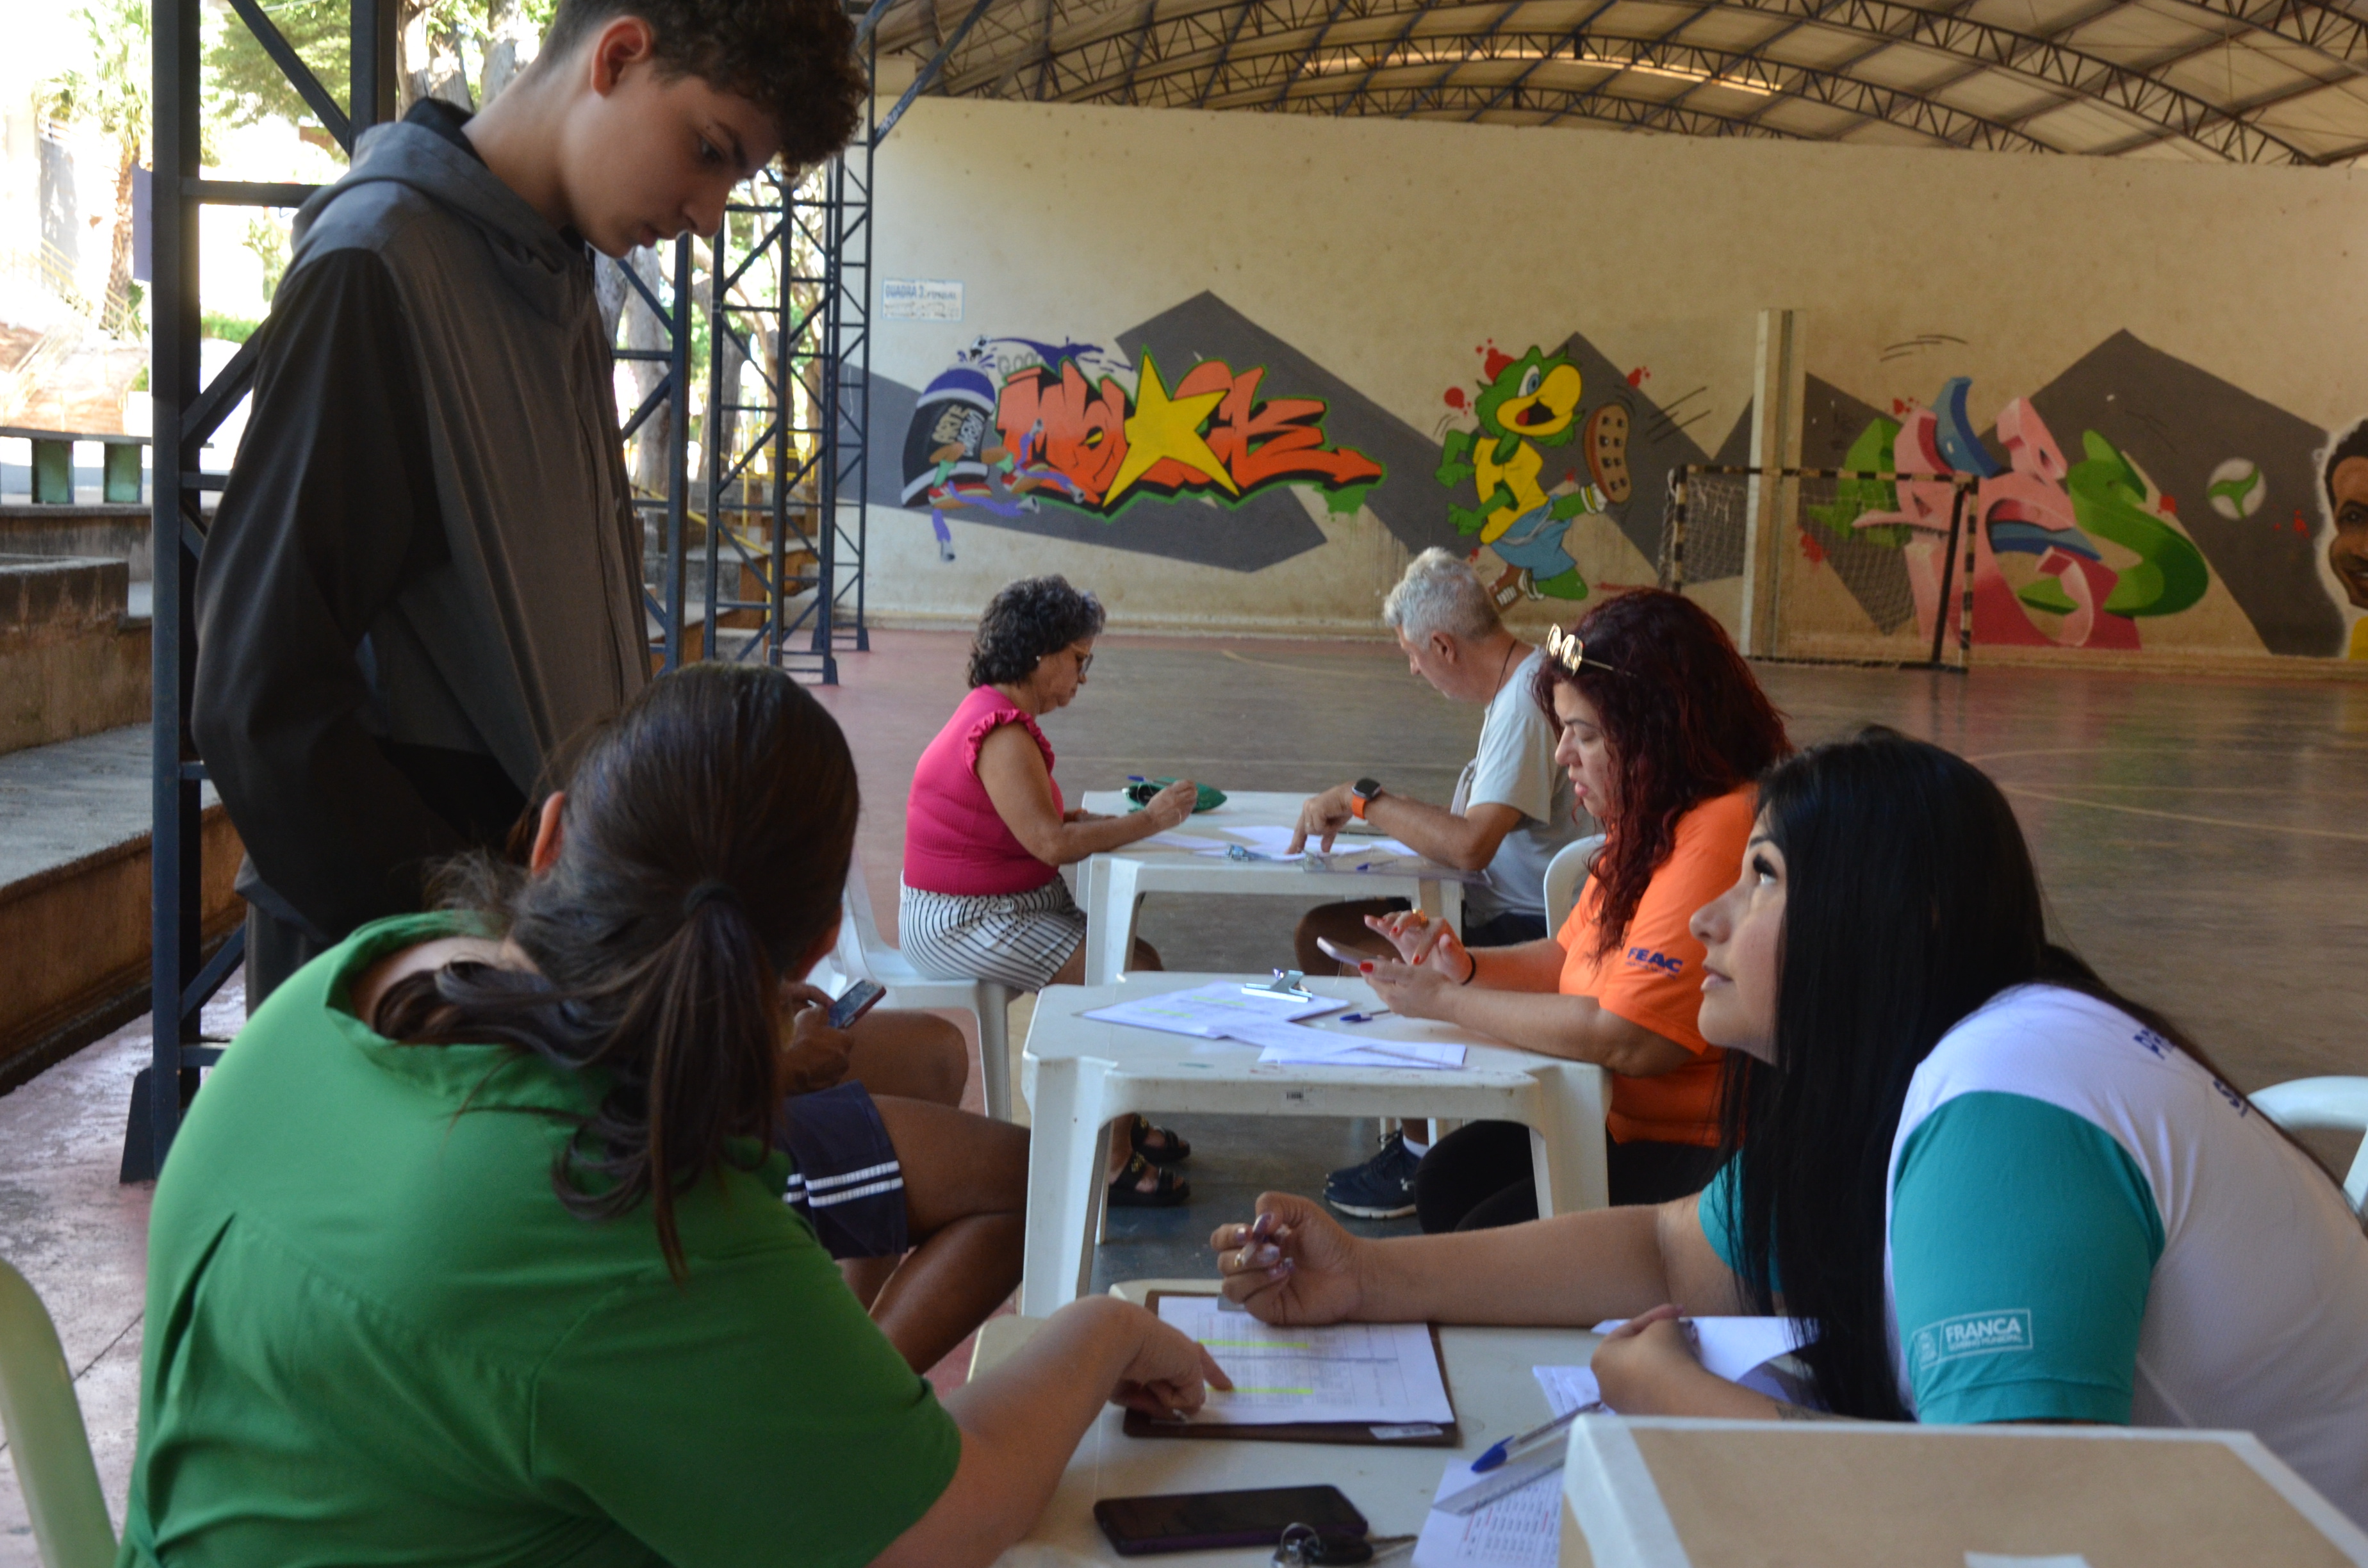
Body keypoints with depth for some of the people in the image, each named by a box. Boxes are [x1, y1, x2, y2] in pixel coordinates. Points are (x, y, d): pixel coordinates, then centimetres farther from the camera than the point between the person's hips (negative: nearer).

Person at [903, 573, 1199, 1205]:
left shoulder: (999, 715, 12)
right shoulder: (1003, 735, -22)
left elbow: (1037, 822, 13)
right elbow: (1052, 843, -27)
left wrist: (1095, 818, -4)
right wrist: (1149, 821, -19)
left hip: (1005, 907, 10)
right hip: (964, 920, -10)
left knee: (1141, 960, 5)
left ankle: (1124, 1124, 16)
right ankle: (1112, 1162, -9)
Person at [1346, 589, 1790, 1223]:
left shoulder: (1721, 836, -24)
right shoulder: (1650, 821, 10)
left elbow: (1630, 1040, -27)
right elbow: (1571, 956, 18)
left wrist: (1446, 1002, -17)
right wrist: (1466, 968, -3)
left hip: (1707, 1154, -10)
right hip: (1627, 1120, 10)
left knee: (1494, 1232, -17)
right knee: (1444, 1181, 1)